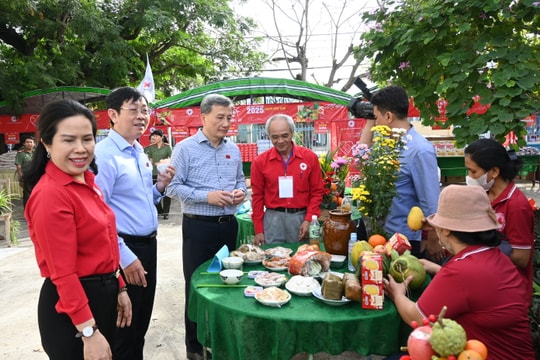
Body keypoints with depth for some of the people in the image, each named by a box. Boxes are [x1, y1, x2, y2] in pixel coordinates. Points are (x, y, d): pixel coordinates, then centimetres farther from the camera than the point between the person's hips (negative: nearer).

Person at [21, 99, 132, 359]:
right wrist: (89, 333, -21)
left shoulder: (86, 181, 4)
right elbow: (63, 273, -23)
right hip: (73, 307, -9)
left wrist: (118, 288, 12)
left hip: (102, 293, 9)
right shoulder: (51, 194, -23)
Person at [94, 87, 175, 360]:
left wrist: (160, 187, -1)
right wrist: (125, 256, -20)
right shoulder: (104, 154, -17)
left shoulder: (140, 152, 9)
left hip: (148, 245, 8)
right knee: (124, 326, 10)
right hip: (124, 249, -8)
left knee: (141, 321, 22)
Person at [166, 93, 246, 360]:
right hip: (198, 226, -5)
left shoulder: (234, 150, 9)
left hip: (228, 225, 6)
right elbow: (173, 187, -11)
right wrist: (207, 196, -21)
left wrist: (241, 191, -5)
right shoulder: (185, 148, -8)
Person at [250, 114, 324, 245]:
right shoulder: (260, 161, 0)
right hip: (273, 219, 0)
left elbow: (317, 192, 3)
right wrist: (258, 230, 3)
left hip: (301, 217, 1)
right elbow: (257, 196, 3)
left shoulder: (310, 157, 0)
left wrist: (308, 220, -7)